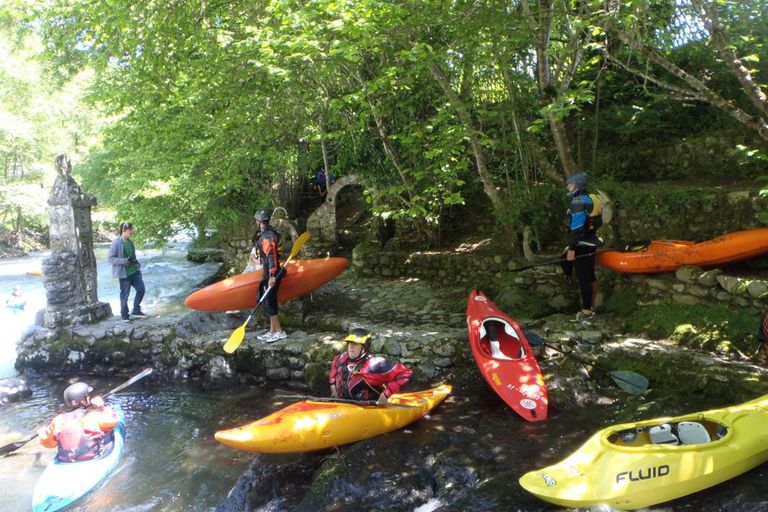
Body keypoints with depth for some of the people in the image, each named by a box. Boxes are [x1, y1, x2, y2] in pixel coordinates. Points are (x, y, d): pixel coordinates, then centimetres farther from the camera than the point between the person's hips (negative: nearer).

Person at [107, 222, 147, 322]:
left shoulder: (130, 242, 7)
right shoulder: (116, 243, -15)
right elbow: (110, 257, -16)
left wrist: (137, 263, 6)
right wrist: (123, 261, -26)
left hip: (134, 271, 7)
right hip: (124, 273, -7)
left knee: (141, 289, 6)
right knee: (125, 294, 4)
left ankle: (136, 310, 20)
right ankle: (124, 315, 19)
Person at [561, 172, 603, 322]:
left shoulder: (578, 202, -18)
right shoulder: (590, 199, 13)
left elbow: (577, 229, -23)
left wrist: (571, 248, -22)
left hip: (582, 245, -10)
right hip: (590, 243, 10)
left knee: (583, 278, -4)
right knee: (590, 276, 16)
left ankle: (586, 311, 2)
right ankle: (591, 307, 26)